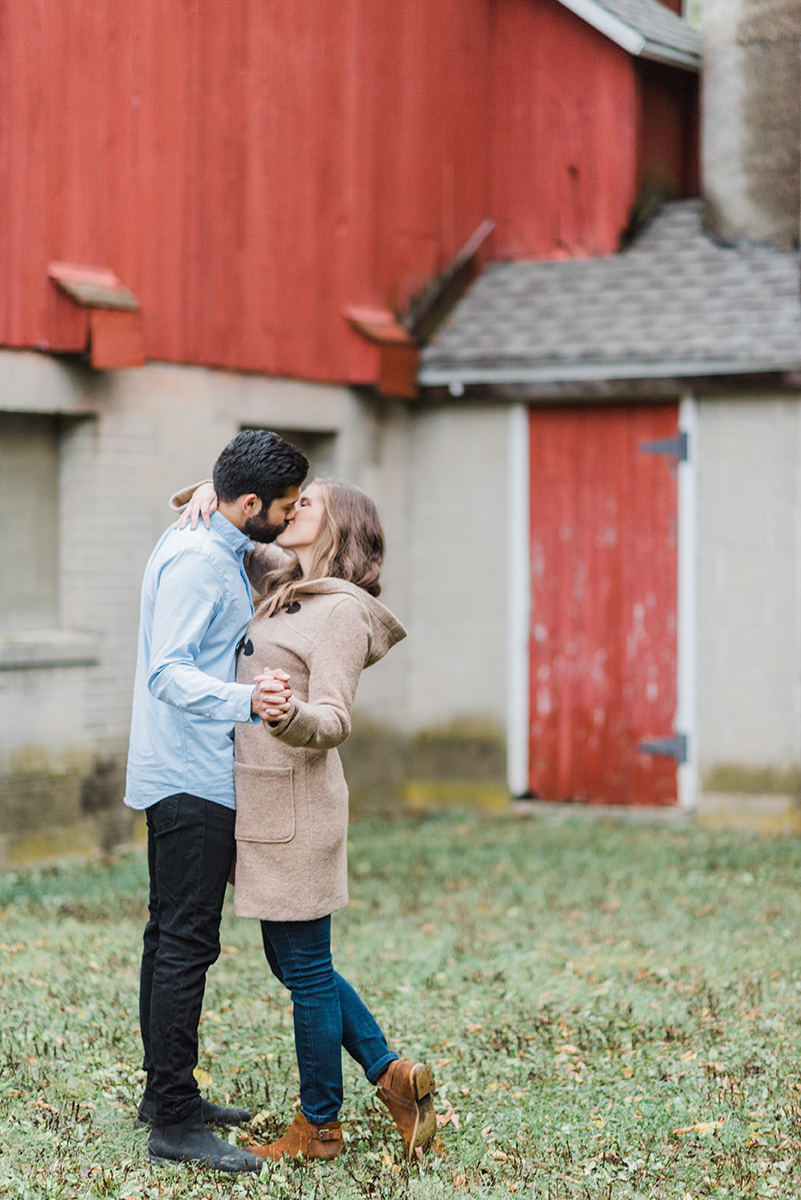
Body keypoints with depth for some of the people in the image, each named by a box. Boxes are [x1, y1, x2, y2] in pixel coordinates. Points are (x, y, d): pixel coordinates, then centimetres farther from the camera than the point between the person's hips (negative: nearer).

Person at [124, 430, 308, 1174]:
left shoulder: (216, 552, 14)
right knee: (186, 943, -10)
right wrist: (246, 700, -43)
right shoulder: (196, 561, -18)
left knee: (172, 937, 16)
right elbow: (169, 672, -28)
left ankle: (166, 1093, 25)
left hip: (187, 777, 11)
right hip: (191, 779, -11)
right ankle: (173, 1123, -8)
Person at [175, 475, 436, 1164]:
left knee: (305, 969, 2)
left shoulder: (342, 611, -13)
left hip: (295, 807, -9)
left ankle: (319, 1129, 13)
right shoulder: (284, 584, 12)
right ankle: (391, 1075, 21)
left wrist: (289, 714, -42)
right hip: (263, 800, 9)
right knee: (293, 964, 16)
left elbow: (333, 721, -21)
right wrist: (207, 497, 2)